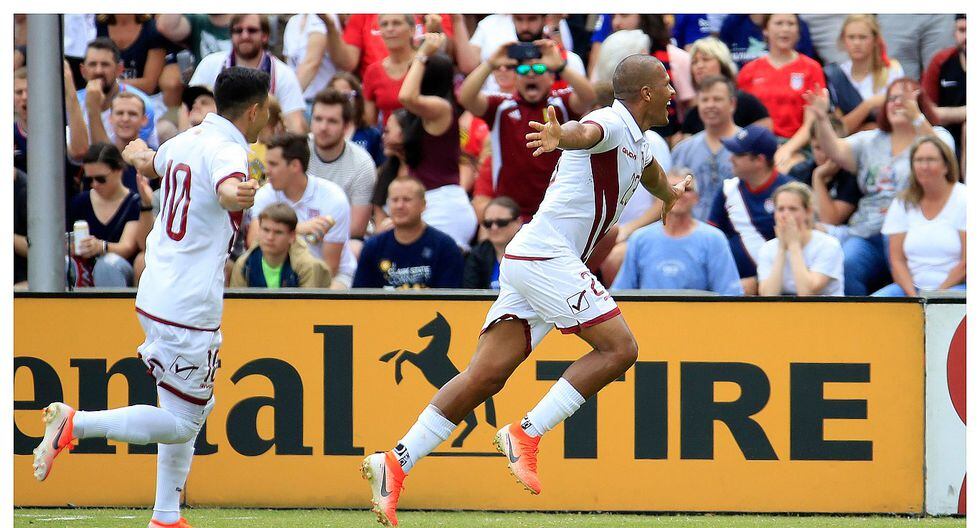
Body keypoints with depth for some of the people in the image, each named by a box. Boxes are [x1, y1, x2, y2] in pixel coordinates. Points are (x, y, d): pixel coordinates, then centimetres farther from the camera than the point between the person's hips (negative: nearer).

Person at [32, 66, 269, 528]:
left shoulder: (187, 141, 12)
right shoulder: (226, 150, -14)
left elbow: (147, 164, 37)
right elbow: (227, 188, -39)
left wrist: (136, 152, 56)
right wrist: (238, 193, -58)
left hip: (155, 296, 10)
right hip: (189, 309, -10)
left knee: (187, 410, 19)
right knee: (181, 420, -5)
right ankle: (75, 424, -14)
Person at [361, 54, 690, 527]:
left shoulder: (638, 143, 23)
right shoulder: (612, 122, -7)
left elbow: (649, 171, 49)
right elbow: (585, 132, -33)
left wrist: (670, 194, 71)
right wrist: (560, 135, -57)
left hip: (529, 264, 9)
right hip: (546, 256, -9)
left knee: (486, 375, -1)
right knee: (618, 347, -12)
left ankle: (397, 462, -9)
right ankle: (526, 435, -15)